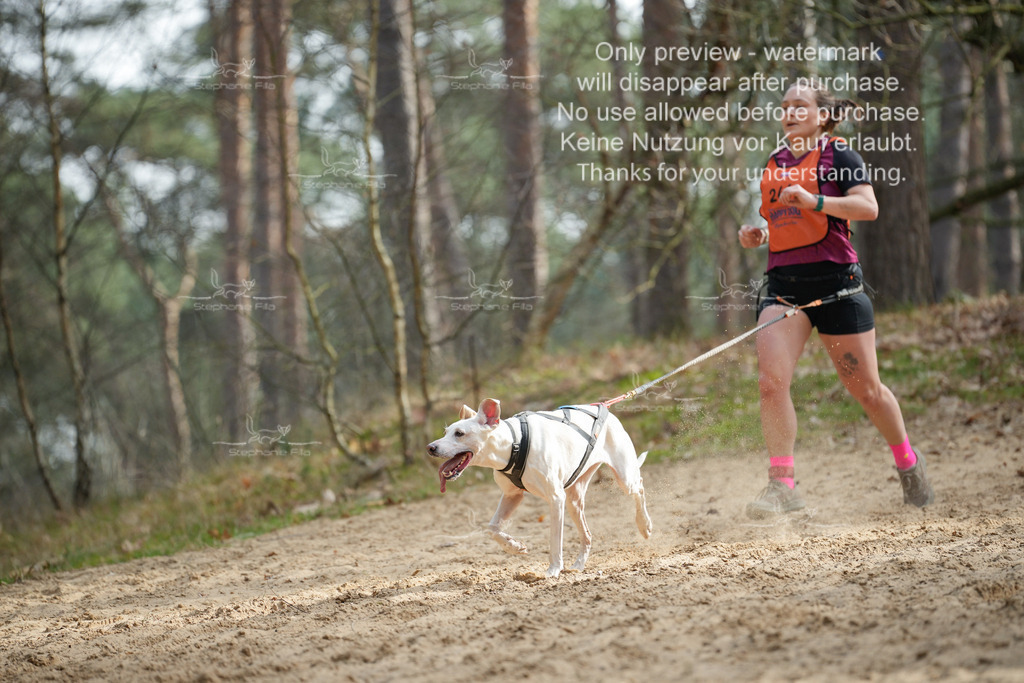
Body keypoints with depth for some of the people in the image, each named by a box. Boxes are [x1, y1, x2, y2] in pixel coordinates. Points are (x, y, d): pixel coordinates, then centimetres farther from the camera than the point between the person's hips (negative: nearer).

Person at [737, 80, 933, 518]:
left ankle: (908, 462, 30)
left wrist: (813, 201, -28)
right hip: (784, 284, 5)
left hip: (835, 281, -4)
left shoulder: (837, 154, -2)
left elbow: (867, 207, -17)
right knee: (771, 381, -17)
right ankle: (782, 485, -15)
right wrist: (756, 234, 10)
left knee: (866, 389, 5)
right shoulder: (776, 163, 16)